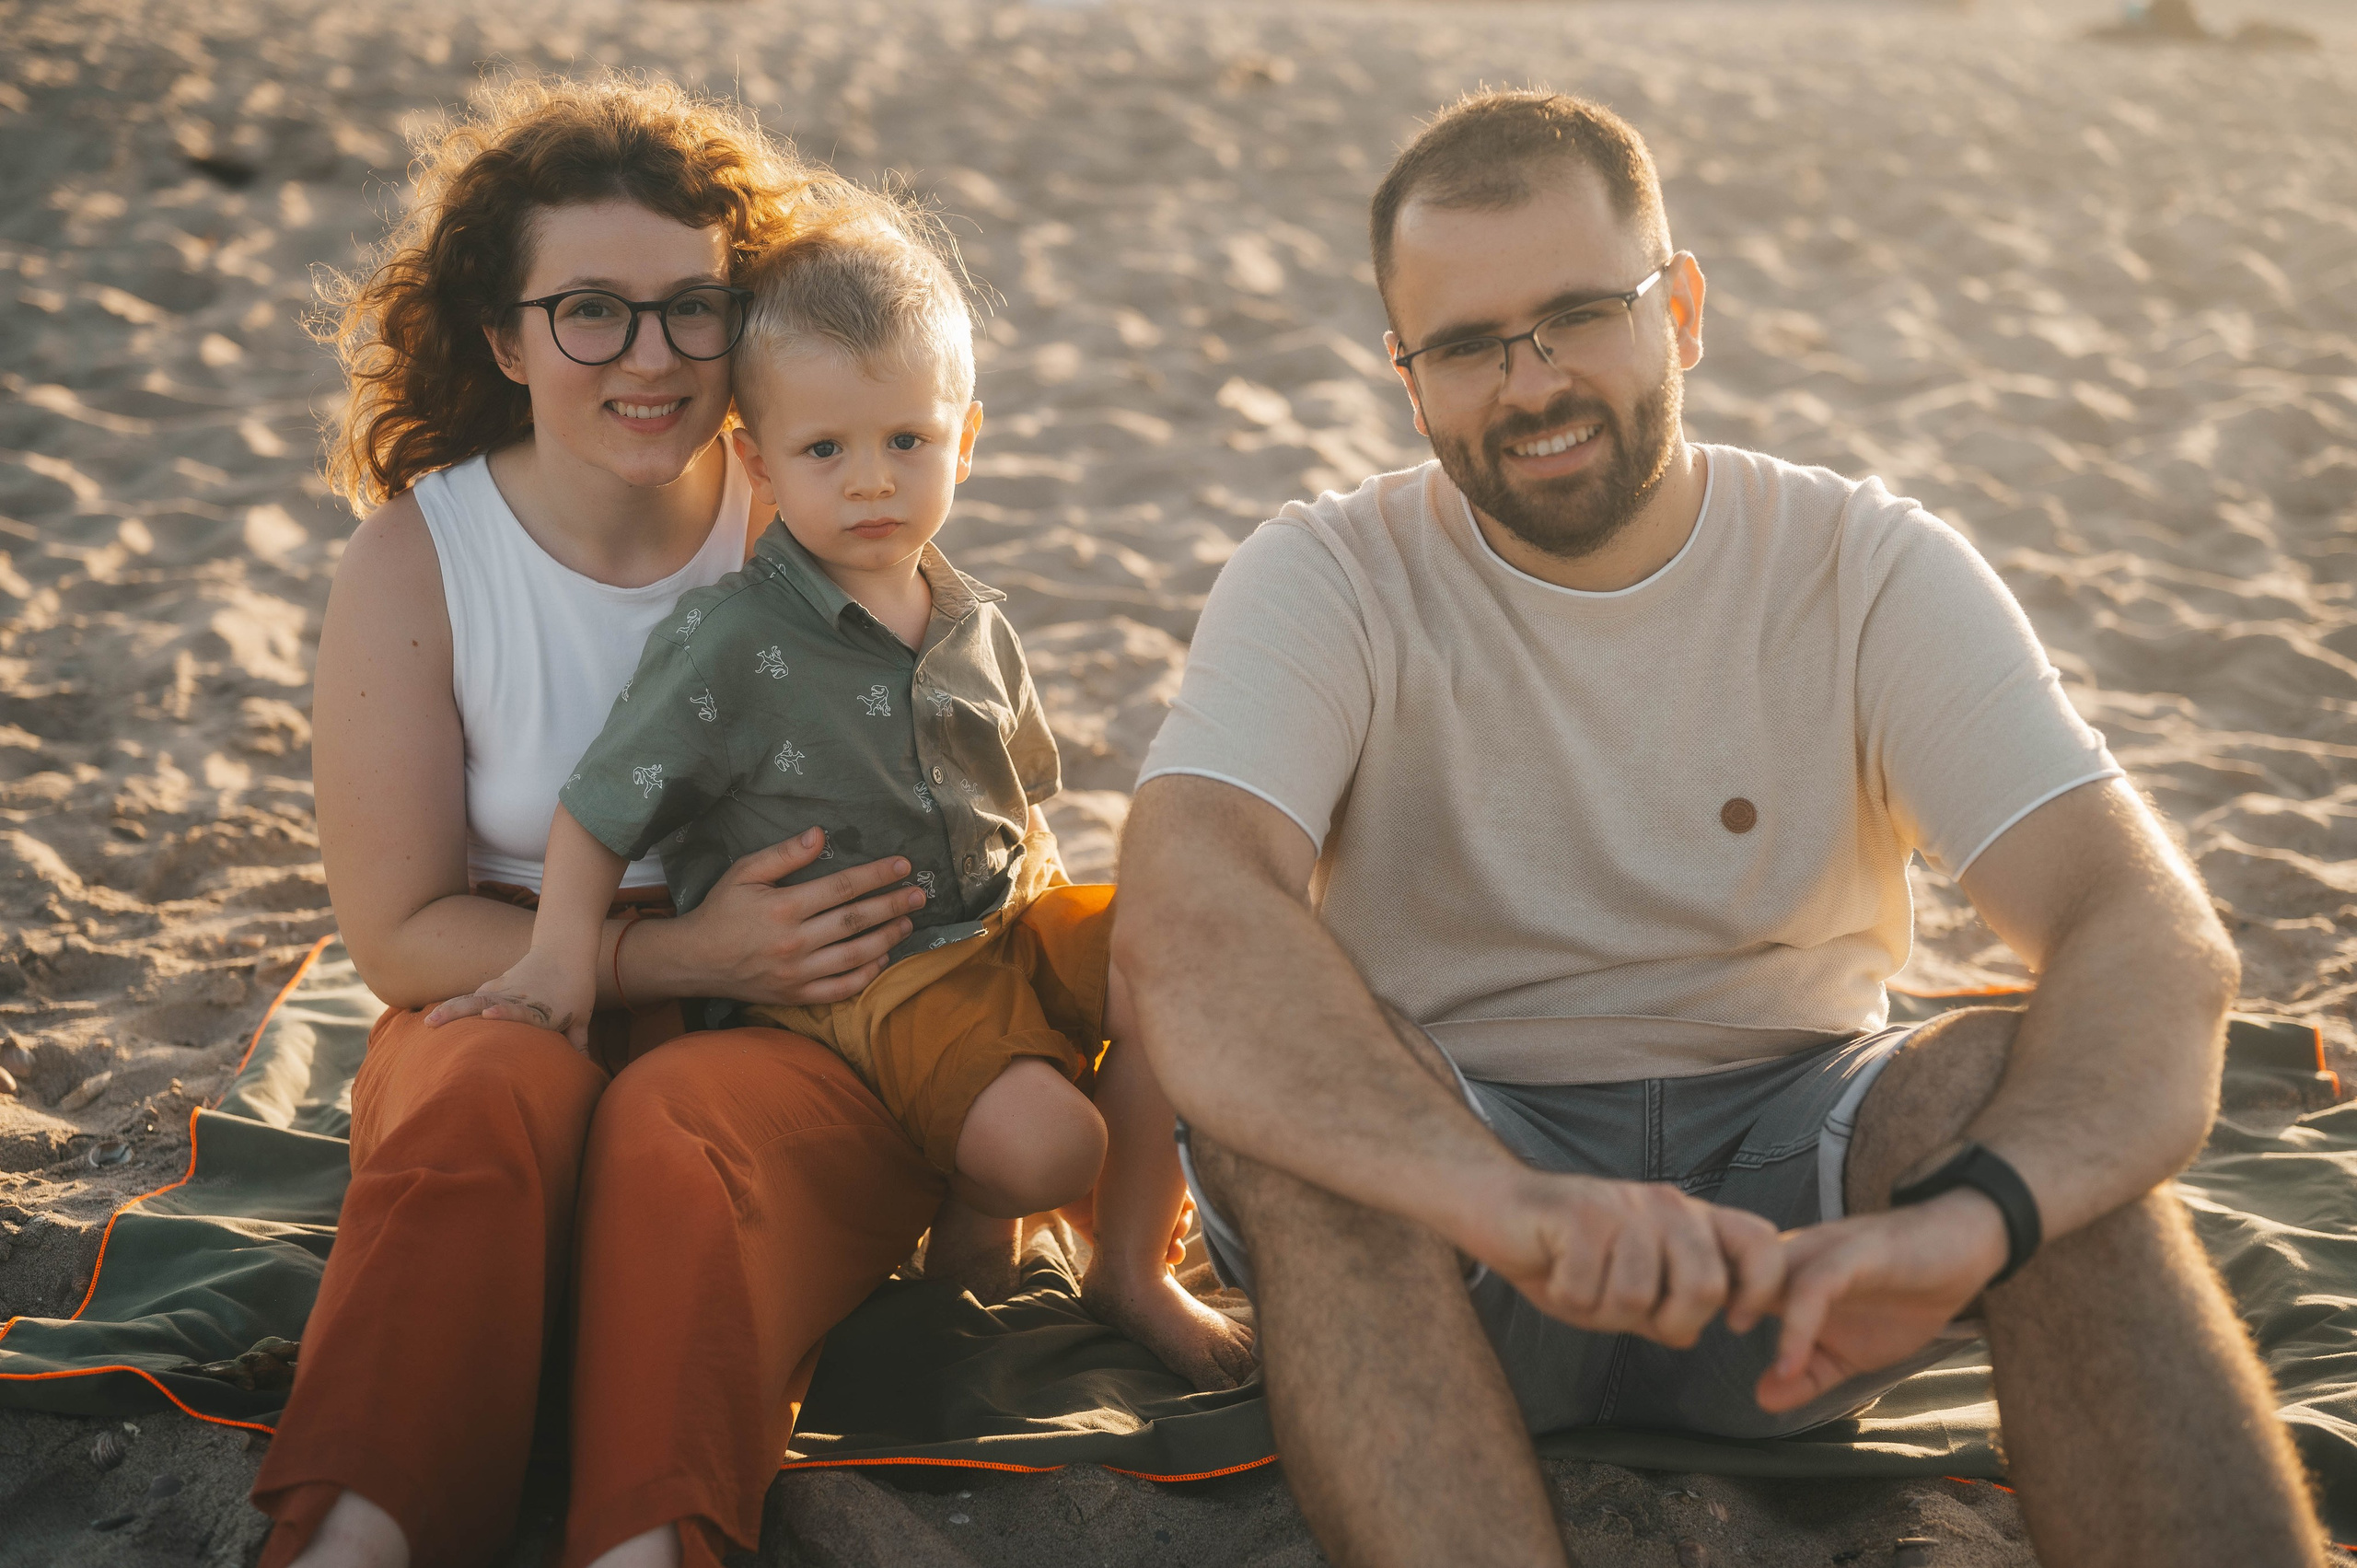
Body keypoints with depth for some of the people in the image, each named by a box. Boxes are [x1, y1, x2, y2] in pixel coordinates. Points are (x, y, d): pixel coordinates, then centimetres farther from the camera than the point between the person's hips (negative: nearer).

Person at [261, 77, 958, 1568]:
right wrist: (677, 953, -16)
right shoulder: (414, 561, -2)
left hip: (801, 1041, 0)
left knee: (681, 1123, -34)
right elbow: (402, 933, -2)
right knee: (490, 1097, -34)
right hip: (513, 1007, 1)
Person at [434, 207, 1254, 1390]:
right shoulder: (728, 643, -14)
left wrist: (1058, 914, 13)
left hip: (1004, 923, 7)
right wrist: (562, 959, -12)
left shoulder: (974, 627, 5)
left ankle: (1130, 1271, 3)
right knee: (1043, 1143, -26)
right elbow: (601, 805, -9)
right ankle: (976, 1205, 14)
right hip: (867, 982, -6)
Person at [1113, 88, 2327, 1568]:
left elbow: (2158, 942, -18)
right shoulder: (1328, 580, -7)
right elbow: (1185, 916, -28)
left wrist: (1971, 1213, -40)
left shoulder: (1874, 570, -4)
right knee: (1273, 1087, -32)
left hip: (1786, 1169, 1)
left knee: (2022, 1086, -29)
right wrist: (1507, 1202, -45)